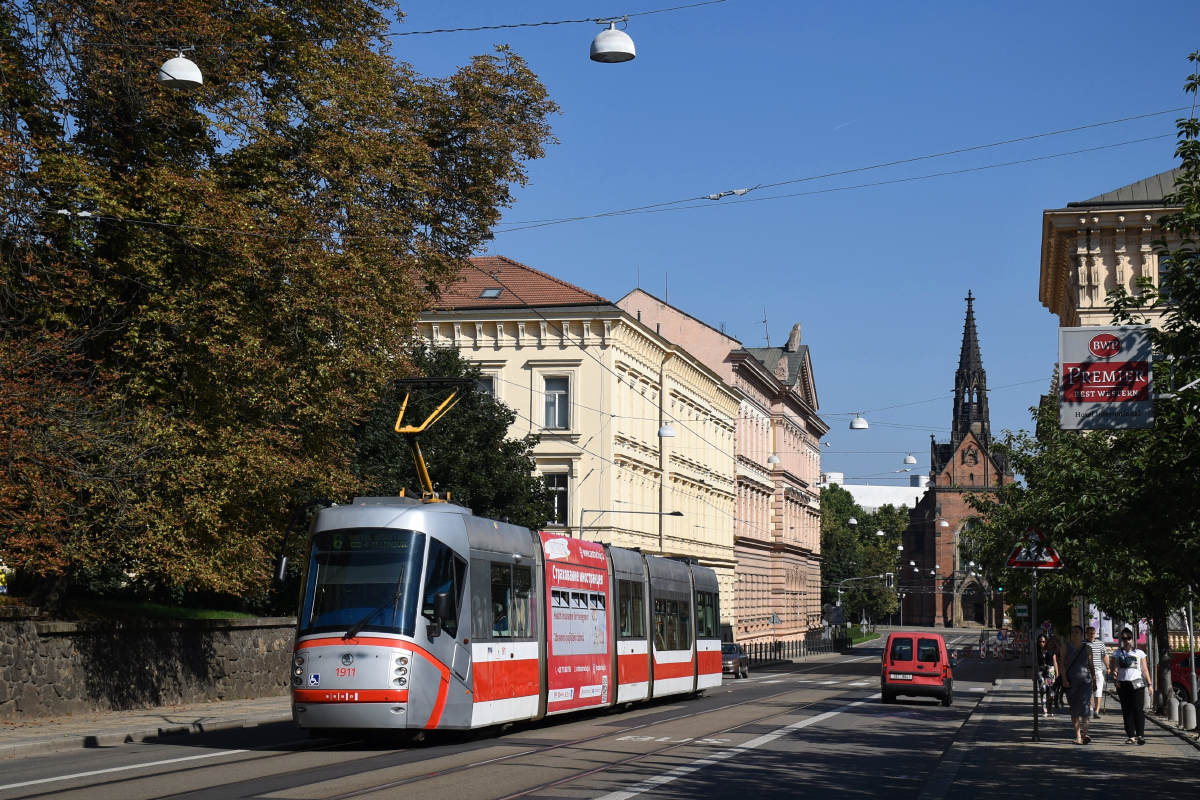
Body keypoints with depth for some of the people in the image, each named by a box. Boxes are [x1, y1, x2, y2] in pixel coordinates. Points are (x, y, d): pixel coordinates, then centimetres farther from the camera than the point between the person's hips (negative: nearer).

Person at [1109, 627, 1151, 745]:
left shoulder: (1139, 653, 12)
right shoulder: (1117, 654, 11)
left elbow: (1144, 670, 13)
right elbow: (1113, 670, 6)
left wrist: (1149, 684, 6)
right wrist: (1114, 678, -14)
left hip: (1137, 683, -1)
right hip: (1123, 684, 1)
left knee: (1138, 710, -11)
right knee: (1127, 711, 1)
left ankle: (1140, 735, -13)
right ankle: (1131, 736, 5)